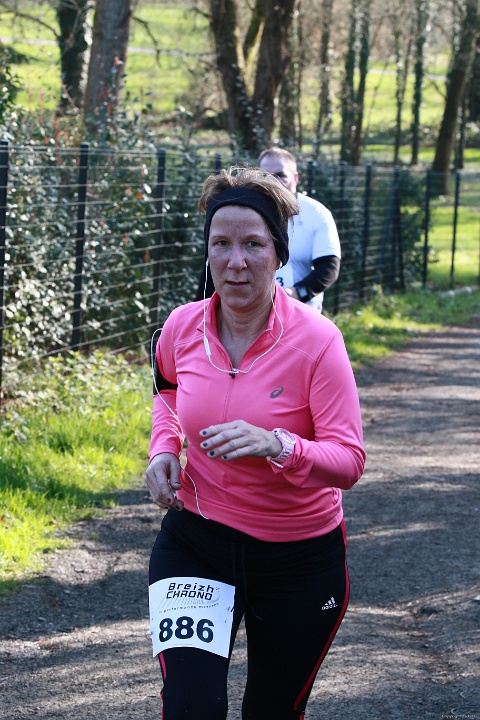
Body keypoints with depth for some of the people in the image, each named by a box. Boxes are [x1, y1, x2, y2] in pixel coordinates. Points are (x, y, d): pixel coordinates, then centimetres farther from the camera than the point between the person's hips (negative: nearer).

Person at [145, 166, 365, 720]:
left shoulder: (316, 340, -18)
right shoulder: (182, 327, -7)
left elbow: (349, 461, -19)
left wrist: (277, 445, -37)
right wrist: (163, 449, 0)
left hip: (300, 559, -1)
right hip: (195, 543, 1)